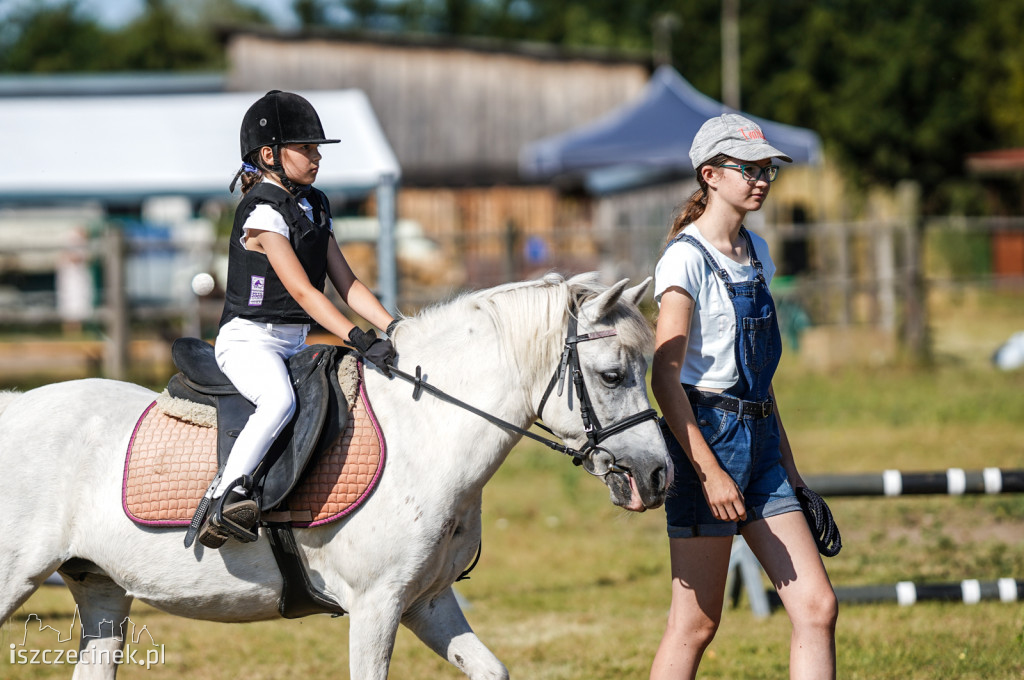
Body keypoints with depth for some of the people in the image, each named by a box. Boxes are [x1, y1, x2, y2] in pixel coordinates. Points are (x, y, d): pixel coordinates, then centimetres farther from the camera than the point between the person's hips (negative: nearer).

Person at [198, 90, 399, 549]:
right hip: (249, 339, -9)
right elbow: (302, 291, -21)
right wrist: (359, 339, -28)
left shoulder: (314, 206, 13)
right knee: (280, 400, -36)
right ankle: (226, 498, -40)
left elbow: (346, 283, 12)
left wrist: (394, 329, 0)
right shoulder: (263, 212, -14)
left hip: (296, 341, 9)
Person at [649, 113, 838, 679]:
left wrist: (786, 460, 19)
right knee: (696, 624, -4)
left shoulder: (754, 252, 14)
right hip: (707, 435, -8)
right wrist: (709, 471, -24)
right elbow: (665, 377, -18)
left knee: (817, 608, -1)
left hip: (758, 440, 8)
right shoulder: (688, 259, -11)